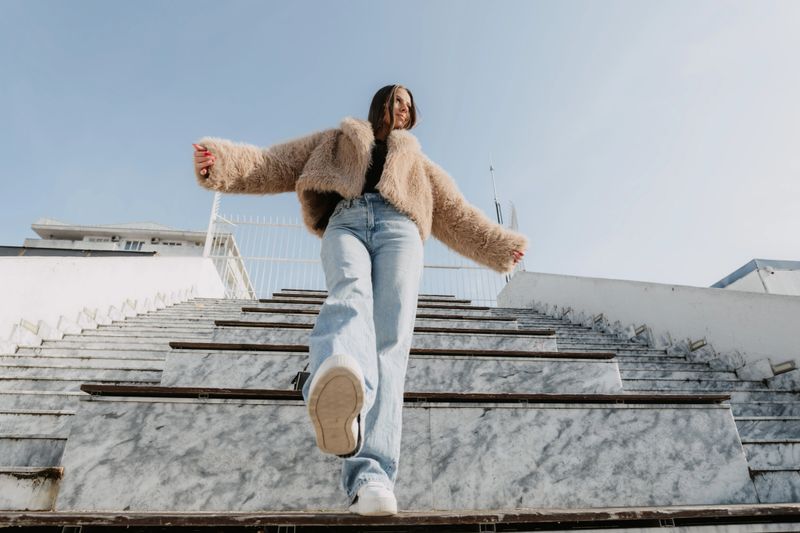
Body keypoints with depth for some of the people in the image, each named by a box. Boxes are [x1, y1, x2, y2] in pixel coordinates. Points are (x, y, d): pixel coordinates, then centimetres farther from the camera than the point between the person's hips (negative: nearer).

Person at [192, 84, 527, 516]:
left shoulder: (415, 161, 41)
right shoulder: (335, 143, 35)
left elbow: (457, 214, 38)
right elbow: (274, 166, 23)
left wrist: (499, 246, 33)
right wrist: (223, 162, 6)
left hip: (398, 227, 2)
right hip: (345, 221, -1)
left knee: (390, 341, -26)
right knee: (350, 291, -39)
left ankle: (371, 474, -41)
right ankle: (337, 397, -70)